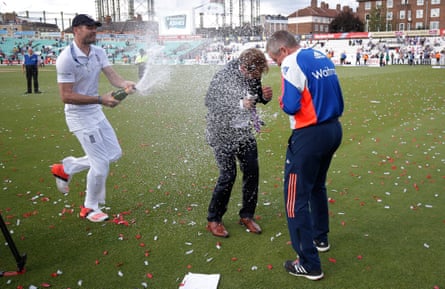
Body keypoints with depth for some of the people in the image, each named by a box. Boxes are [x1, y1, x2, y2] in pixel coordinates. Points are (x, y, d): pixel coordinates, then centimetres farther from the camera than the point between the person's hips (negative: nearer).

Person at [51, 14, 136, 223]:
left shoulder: (98, 52, 1)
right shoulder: (66, 59, -22)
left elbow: (112, 76, -8)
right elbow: (66, 97, -24)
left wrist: (125, 84, -31)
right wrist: (100, 99, -30)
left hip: (96, 112, 8)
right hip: (80, 117, -8)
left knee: (114, 154, 15)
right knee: (101, 163, -4)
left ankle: (65, 169, 30)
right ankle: (90, 208, 21)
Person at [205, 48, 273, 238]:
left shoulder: (253, 75, -4)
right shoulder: (223, 77, -21)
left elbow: (258, 98, 11)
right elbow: (210, 102, -22)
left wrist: (265, 96, -14)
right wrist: (239, 104, -31)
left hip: (244, 131, 6)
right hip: (222, 133, -6)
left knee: (252, 171, 5)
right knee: (228, 175, -9)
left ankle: (247, 216, 23)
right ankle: (213, 220, 10)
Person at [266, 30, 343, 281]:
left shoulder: (292, 63, -12)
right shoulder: (323, 58, 12)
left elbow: (291, 106, -18)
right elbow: (335, 97, 14)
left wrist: (281, 100, 1)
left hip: (310, 135, -9)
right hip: (334, 130, 9)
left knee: (296, 198, 1)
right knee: (317, 186, 27)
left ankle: (310, 265, 7)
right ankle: (321, 238, 44)